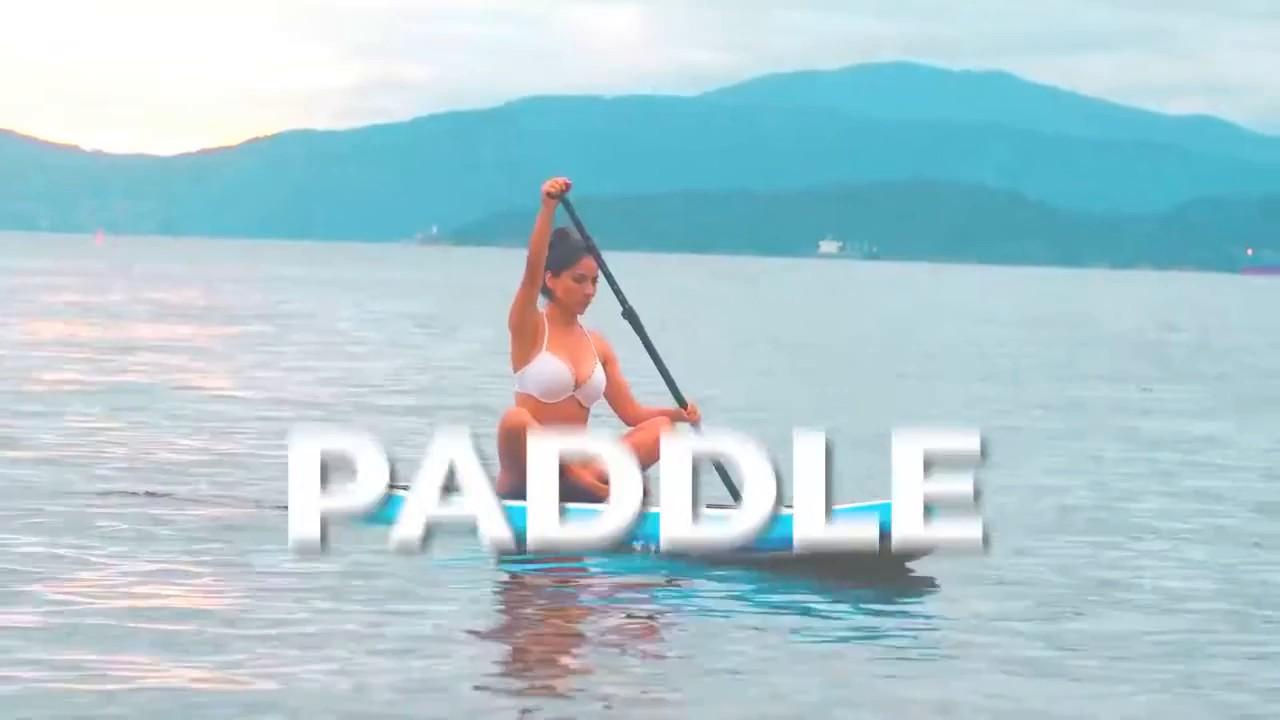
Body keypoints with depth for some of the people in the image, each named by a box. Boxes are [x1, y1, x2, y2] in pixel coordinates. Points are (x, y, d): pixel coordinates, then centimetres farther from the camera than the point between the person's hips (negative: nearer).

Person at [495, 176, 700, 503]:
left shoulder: (597, 345, 14)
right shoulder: (529, 329, 0)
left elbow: (632, 413, 10)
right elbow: (532, 272, -19)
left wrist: (676, 413, -9)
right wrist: (548, 208, -31)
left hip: (574, 466, 5)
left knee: (660, 428, -14)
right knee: (515, 419, -37)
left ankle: (596, 478, -40)